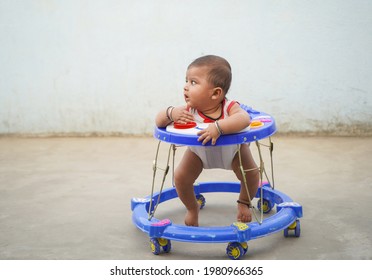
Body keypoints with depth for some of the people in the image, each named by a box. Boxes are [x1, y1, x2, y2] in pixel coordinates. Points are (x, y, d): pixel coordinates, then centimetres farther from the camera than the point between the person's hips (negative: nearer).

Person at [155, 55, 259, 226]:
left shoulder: (229, 107, -39)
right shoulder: (187, 110, -31)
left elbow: (244, 118, -60)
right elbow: (158, 121, -28)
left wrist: (218, 127, -73)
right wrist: (171, 113, -50)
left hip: (232, 149, -1)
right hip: (199, 151, 2)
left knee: (251, 174, -12)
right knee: (180, 177, -10)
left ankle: (244, 203, 23)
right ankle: (192, 208, 22)